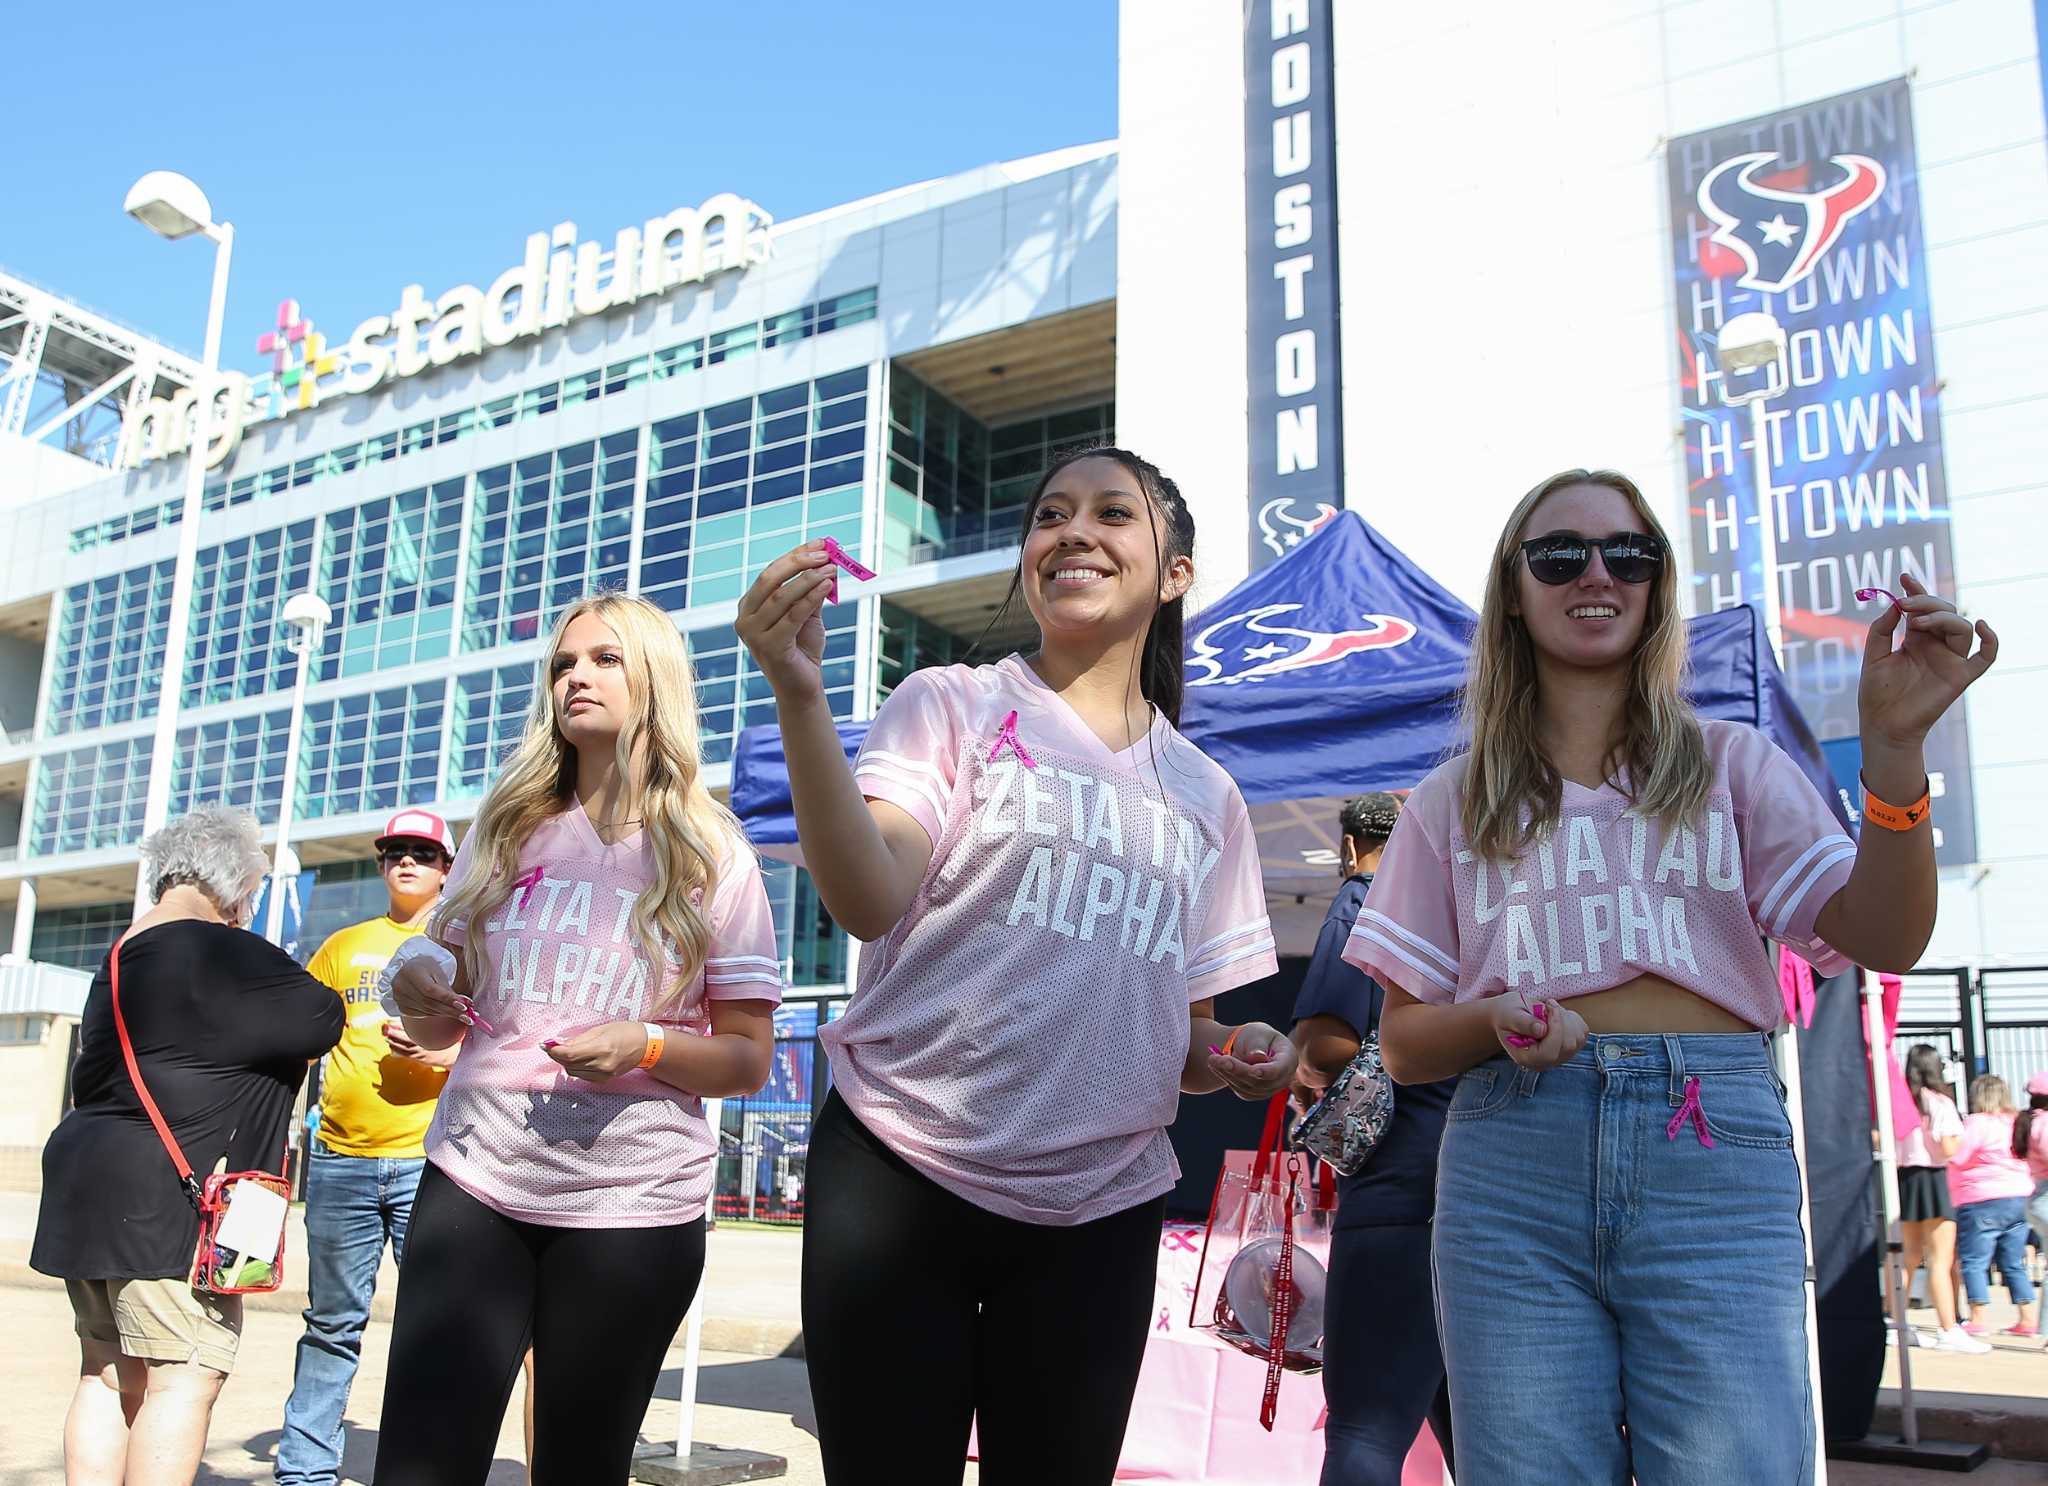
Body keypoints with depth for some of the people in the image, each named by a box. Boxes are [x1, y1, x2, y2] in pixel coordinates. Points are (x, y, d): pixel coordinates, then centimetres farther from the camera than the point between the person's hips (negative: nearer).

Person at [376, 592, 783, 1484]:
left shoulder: (712, 856, -1)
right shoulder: (507, 832, 8)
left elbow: (750, 1061, 0)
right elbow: (439, 1026, 15)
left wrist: (647, 1047, -19)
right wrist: (415, 986, -7)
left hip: (632, 1207, -2)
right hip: (473, 1183, 2)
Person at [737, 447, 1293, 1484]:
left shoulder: (1205, 796, 13)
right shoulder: (950, 706, 2)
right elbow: (868, 901, -16)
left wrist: (1237, 1056, -5)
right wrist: (799, 695, -27)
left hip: (1100, 1207, 4)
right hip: (901, 1175, -3)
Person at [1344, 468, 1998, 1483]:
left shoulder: (1733, 766, 14)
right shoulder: (1454, 803, 14)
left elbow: (1884, 941, 0)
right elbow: (1402, 1044, 11)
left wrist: (1893, 746, -14)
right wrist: (1496, 1021, -11)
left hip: (1712, 1154, 0)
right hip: (1513, 1162, 1)